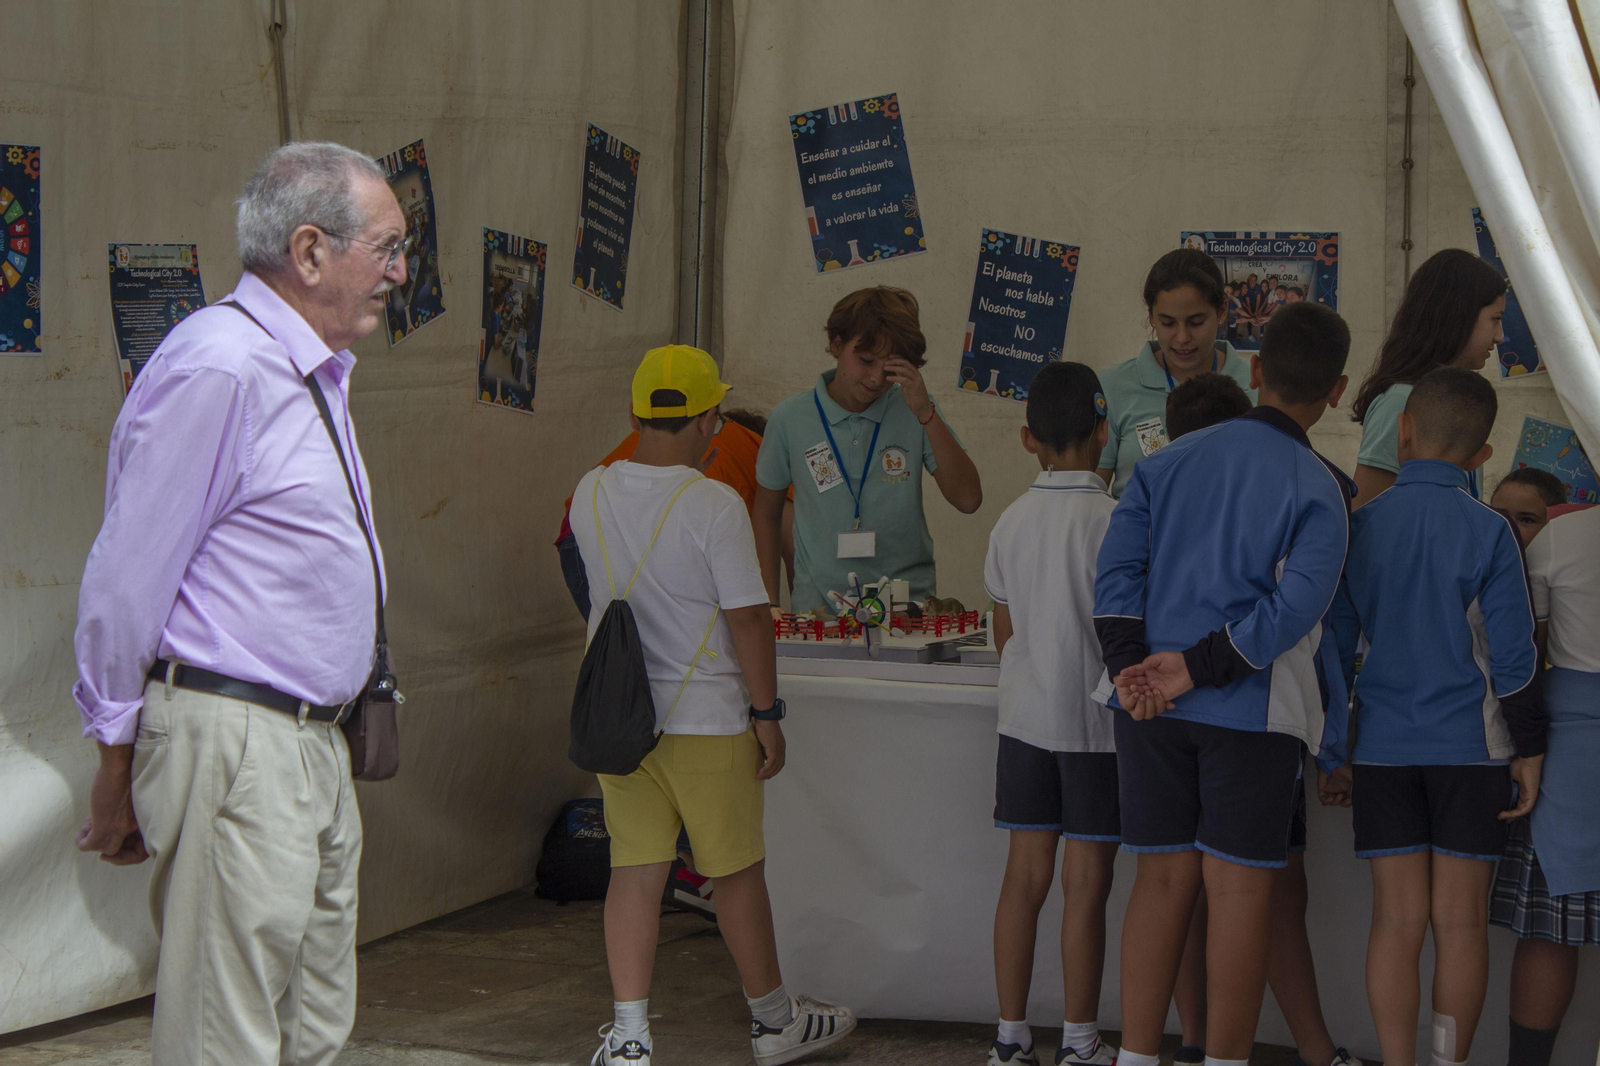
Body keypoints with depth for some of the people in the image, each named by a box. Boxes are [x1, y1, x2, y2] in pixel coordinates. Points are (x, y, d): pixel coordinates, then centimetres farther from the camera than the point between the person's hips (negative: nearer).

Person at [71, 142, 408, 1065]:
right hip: (234, 745, -10)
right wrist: (120, 763, -9)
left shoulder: (318, 376, 16)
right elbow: (127, 581, -15)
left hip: (316, 745, 10)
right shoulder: (219, 367, -15)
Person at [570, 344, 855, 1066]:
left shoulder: (591, 493, 1)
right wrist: (767, 714, -6)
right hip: (706, 719, -4)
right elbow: (747, 618, -15)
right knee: (738, 872, 9)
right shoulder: (715, 505, -16)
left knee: (635, 870, 7)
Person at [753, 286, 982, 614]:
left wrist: (926, 414, -10)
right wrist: (770, 604, 10)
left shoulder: (913, 412, 4)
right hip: (818, 605, 0)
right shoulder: (790, 420, 4)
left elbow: (968, 499, -4)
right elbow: (767, 513, 16)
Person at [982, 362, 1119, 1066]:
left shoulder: (1010, 524, 4)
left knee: (1024, 875, 9)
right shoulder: (1113, 520, -12)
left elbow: (1004, 632, 12)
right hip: (1096, 723, -5)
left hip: (1024, 717, 5)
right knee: (1086, 884, 1)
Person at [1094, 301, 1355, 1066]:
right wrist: (1195, 668, -14)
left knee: (1163, 878, 10)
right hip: (1251, 712, -4)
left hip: (1150, 707, 4)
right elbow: (1297, 605, -17)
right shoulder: (1319, 491, -5)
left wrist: (1129, 666, -8)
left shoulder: (1169, 463, 8)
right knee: (1238, 888, 2)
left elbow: (1118, 565, -1)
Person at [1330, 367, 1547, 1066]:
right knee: (1460, 920, 5)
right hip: (1470, 746, -2)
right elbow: (1511, 655, -7)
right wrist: (1529, 751, 2)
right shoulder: (1489, 532, -6)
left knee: (1398, 920, 3)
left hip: (1382, 747, 2)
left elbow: (1335, 648, 4)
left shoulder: (1360, 528, 0)